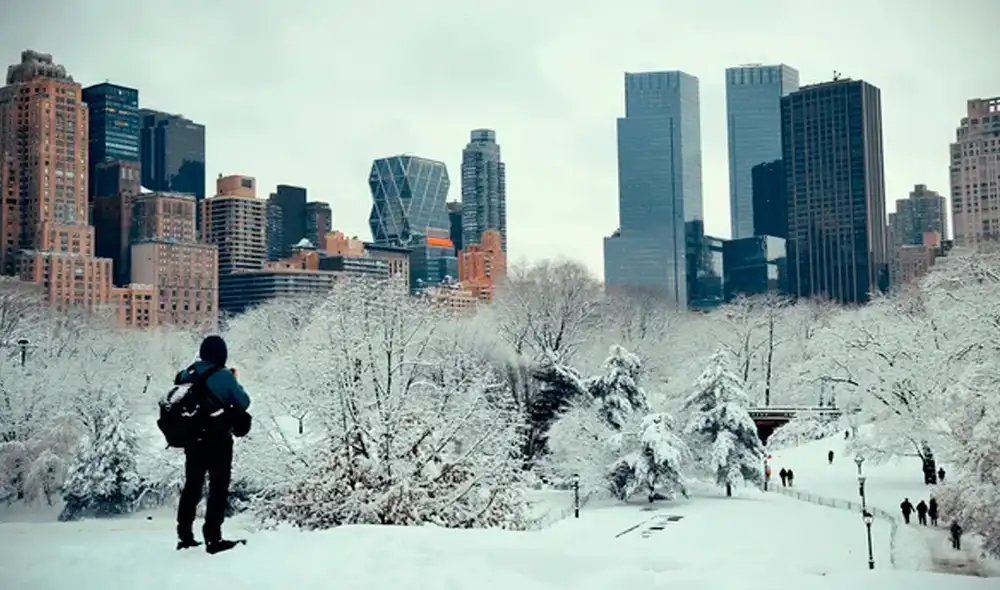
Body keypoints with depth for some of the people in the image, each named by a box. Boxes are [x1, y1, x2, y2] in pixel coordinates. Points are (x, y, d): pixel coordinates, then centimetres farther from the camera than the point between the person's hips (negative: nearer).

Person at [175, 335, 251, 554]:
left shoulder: (187, 374, 2)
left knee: (192, 487, 17)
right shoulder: (223, 376, -14)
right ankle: (213, 538, -3)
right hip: (218, 442, -5)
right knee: (218, 488, 1)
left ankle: (185, 535, 22)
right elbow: (243, 403, -8)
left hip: (192, 440, 6)